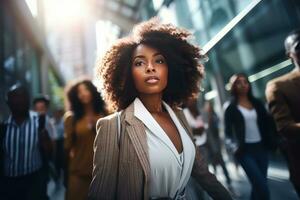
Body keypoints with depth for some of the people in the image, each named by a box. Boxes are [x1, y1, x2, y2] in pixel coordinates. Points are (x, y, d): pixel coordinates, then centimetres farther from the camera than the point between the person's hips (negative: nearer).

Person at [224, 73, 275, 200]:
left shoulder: (257, 103, 10)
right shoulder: (231, 108, -3)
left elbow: (267, 124, 8)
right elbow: (228, 131, -4)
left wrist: (271, 142, -5)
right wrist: (235, 146, -17)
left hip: (261, 148, 5)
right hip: (245, 150, -4)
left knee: (258, 185, 12)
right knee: (262, 187, -9)